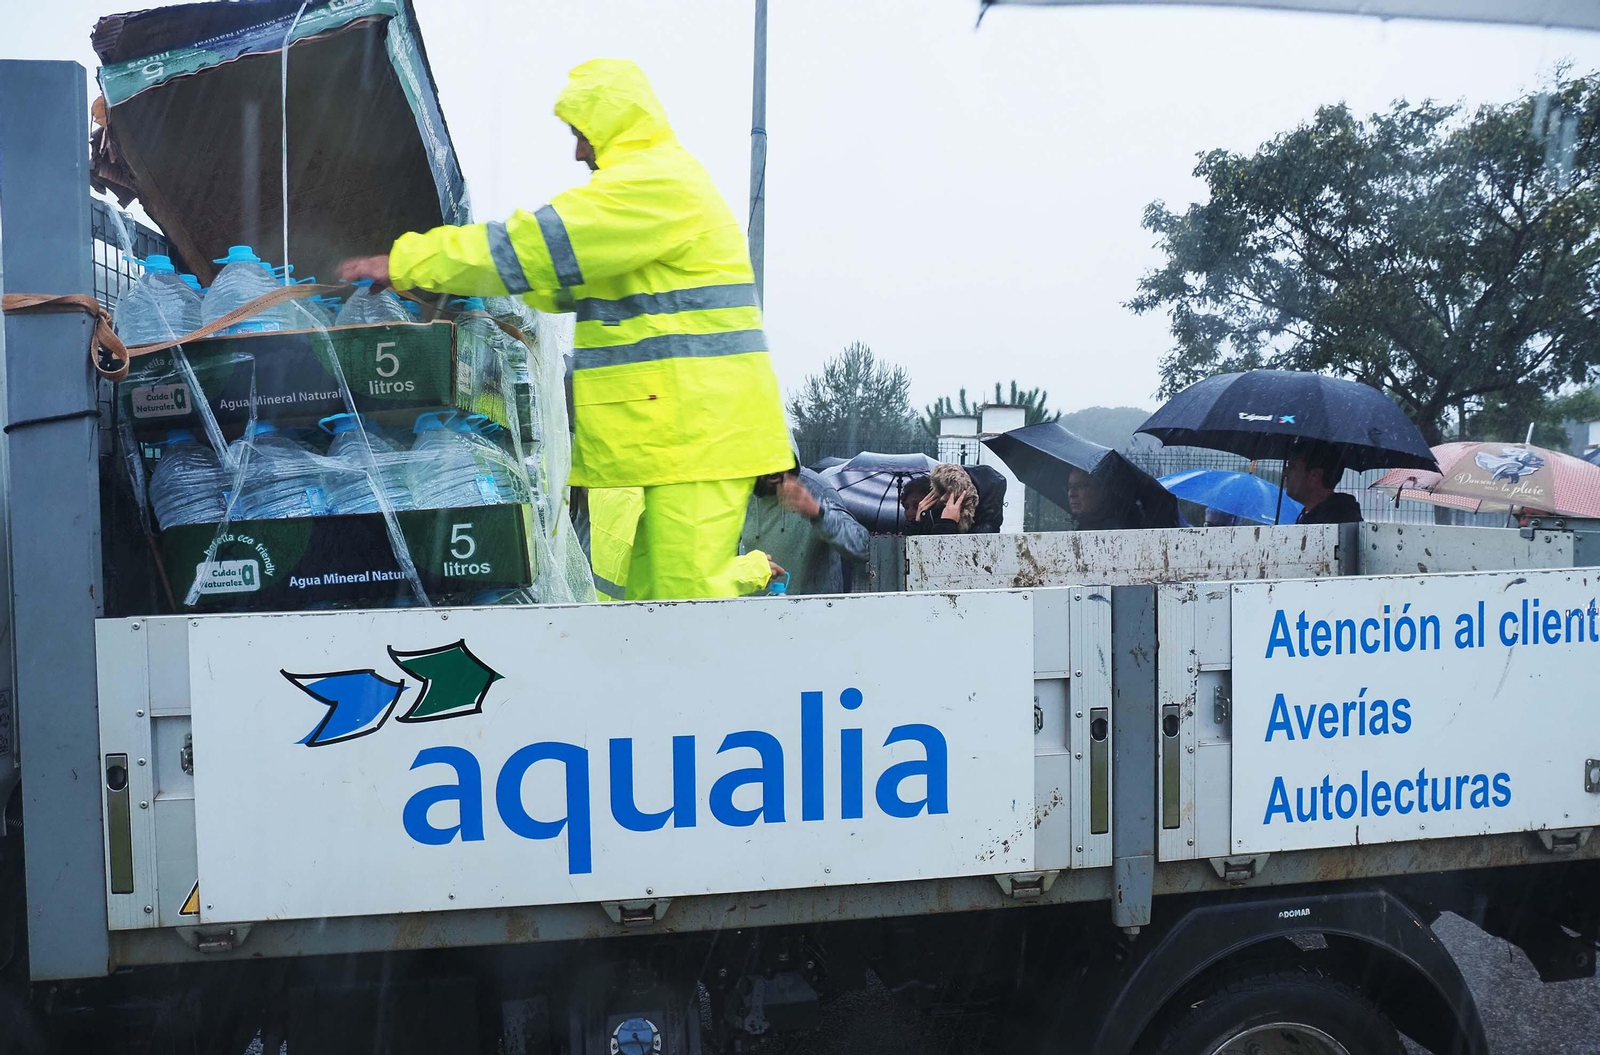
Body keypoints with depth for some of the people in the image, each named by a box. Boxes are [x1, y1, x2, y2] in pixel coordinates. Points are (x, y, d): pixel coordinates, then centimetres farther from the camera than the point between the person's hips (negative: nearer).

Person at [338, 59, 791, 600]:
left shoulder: (654, 183, -10)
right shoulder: (651, 182, 26)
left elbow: (535, 245, -14)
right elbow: (574, 281, 28)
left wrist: (408, 262, -9)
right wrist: (443, 277, 21)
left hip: (699, 430, -10)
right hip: (686, 431, 10)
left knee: (684, 591, -11)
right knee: (649, 591, 8)